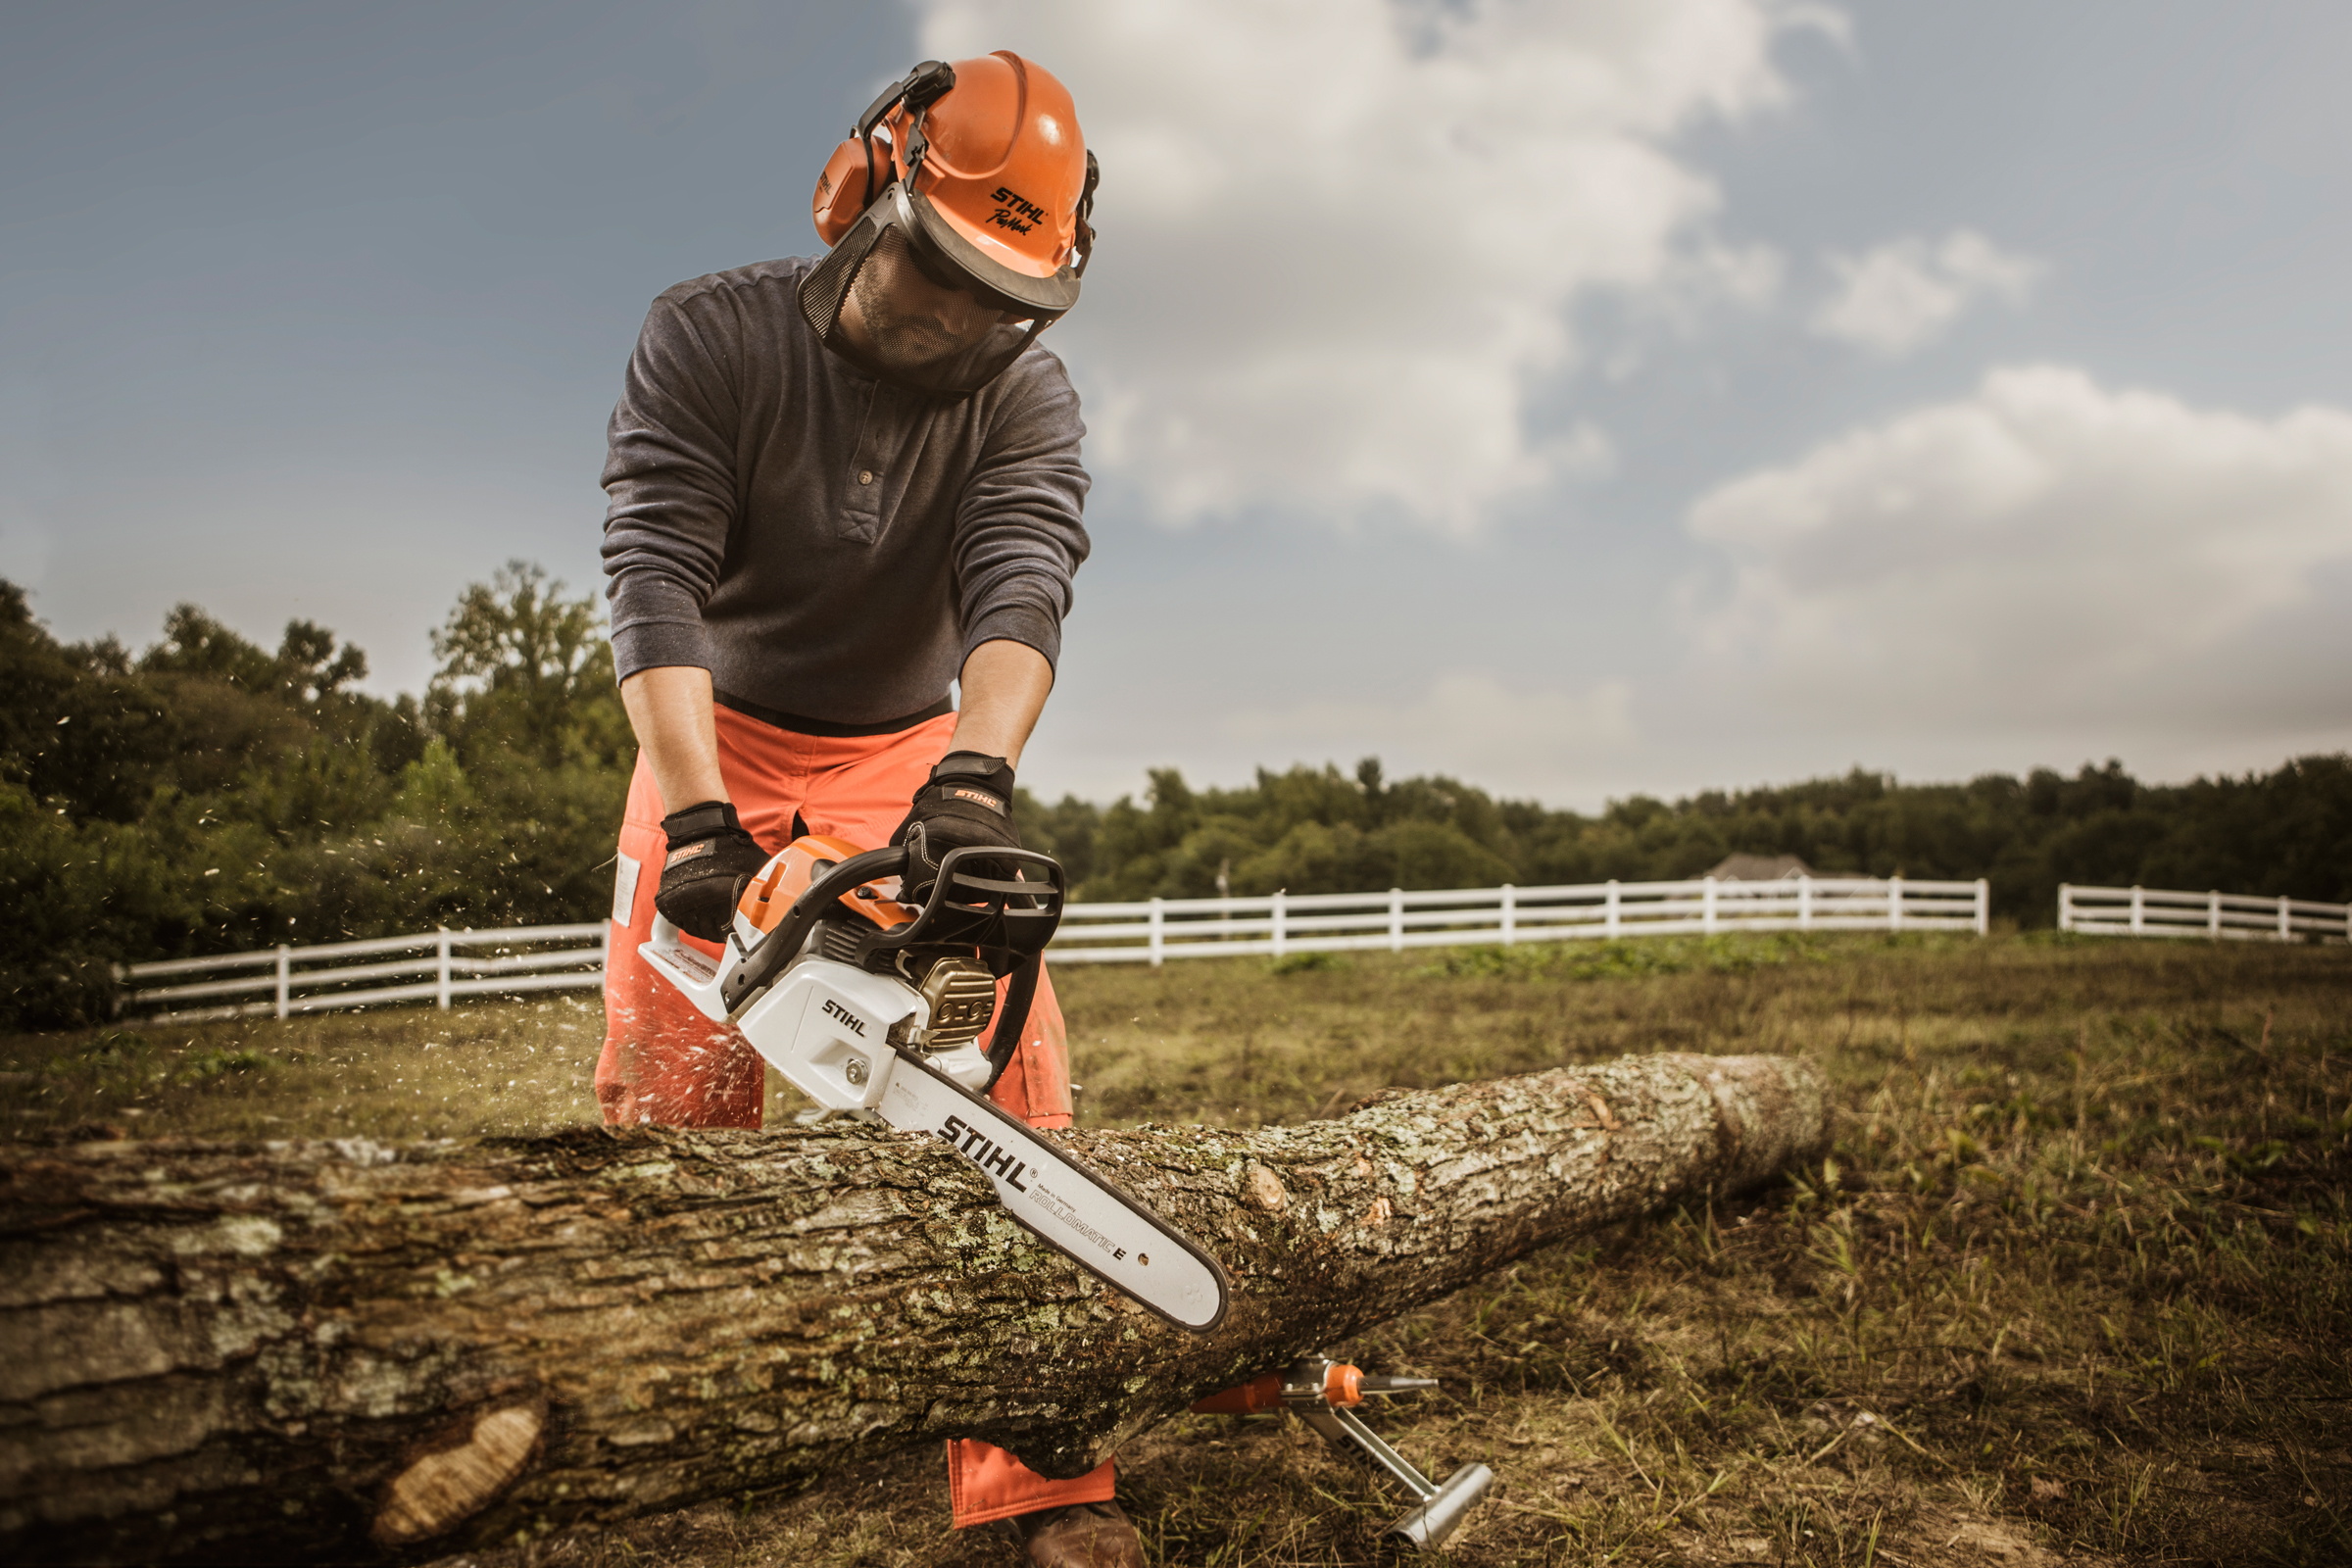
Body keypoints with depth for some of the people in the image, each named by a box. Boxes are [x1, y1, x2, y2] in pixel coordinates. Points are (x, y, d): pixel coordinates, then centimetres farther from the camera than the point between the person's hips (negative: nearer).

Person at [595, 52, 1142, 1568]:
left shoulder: (1026, 394, -10)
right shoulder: (708, 339, -13)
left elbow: (1020, 589, -26)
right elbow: (657, 577, -23)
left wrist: (973, 778, -45)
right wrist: (699, 818, -36)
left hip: (915, 760, 1)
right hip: (721, 753, 0)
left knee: (1007, 1074, -12)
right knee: (671, 1100, -4)